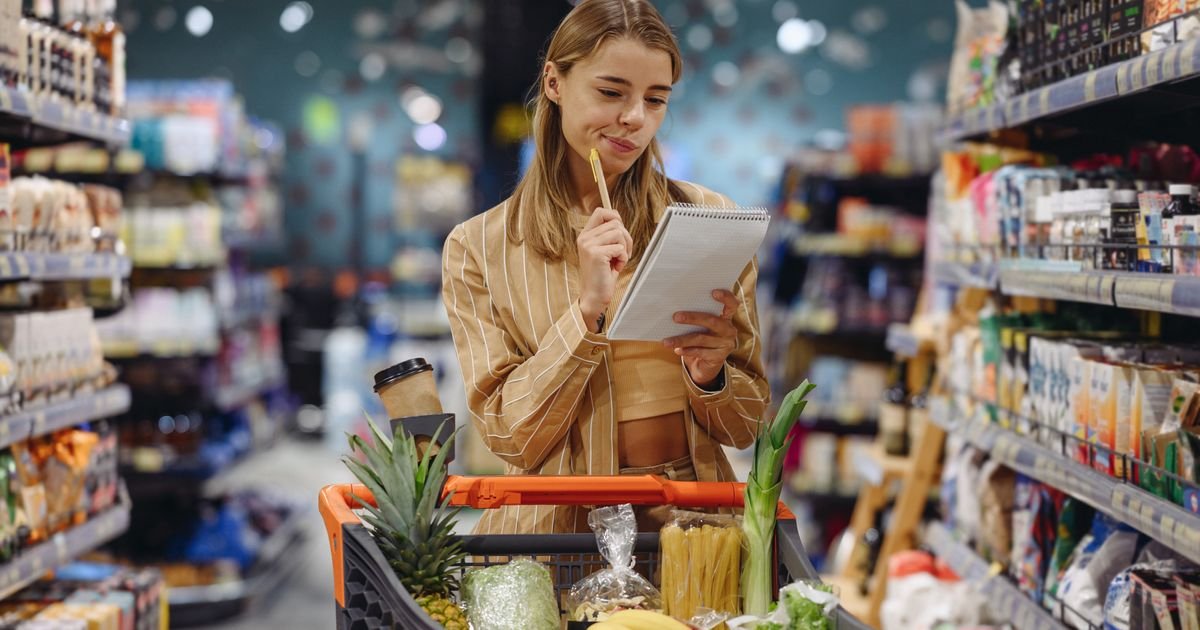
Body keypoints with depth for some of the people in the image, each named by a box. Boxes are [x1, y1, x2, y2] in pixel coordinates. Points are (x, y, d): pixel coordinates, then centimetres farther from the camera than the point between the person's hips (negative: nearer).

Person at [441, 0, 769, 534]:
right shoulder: (478, 248, 1)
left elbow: (745, 427, 9)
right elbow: (509, 438, -4)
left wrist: (709, 375, -13)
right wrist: (588, 310, -15)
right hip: (558, 527, 0)